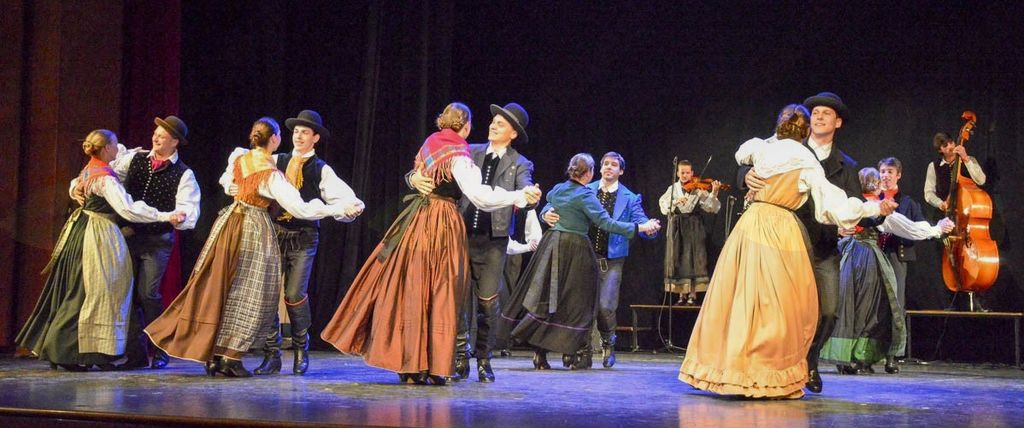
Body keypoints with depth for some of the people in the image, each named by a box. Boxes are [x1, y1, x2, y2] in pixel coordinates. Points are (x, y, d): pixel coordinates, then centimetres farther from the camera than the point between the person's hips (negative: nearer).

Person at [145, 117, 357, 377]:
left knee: (220, 287, 12)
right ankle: (231, 358, 3)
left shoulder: (237, 158, 0)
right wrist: (341, 210, -17)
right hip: (254, 229, -7)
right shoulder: (272, 176, -18)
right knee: (248, 292, 3)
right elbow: (301, 209, -21)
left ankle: (213, 355, 17)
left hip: (229, 223, 7)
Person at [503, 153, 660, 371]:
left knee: (544, 297, 8)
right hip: (574, 250, -6)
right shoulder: (585, 195, -13)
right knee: (576, 302, 5)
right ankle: (574, 355, 10)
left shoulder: (557, 189, 7)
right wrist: (640, 227, -15)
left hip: (551, 245, 6)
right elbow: (606, 223, -18)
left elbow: (544, 213, 22)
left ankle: (540, 355, 7)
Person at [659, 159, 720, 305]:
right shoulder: (673, 188, 8)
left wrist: (714, 193, -26)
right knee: (678, 260, 3)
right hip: (677, 227, 2)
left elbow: (711, 207, -11)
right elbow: (663, 206, -6)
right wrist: (676, 202, -23)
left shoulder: (699, 189, 0)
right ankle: (681, 294, 10)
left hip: (693, 228, -2)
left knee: (693, 260, -4)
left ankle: (693, 294, 0)